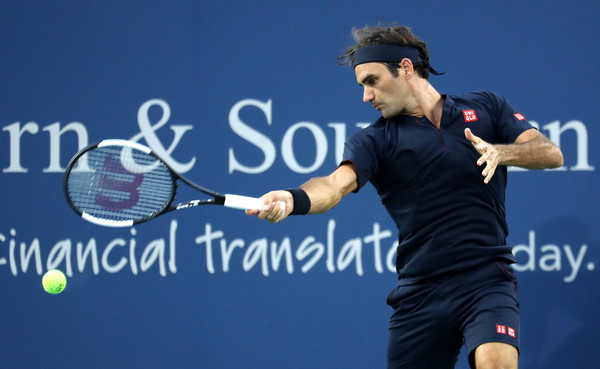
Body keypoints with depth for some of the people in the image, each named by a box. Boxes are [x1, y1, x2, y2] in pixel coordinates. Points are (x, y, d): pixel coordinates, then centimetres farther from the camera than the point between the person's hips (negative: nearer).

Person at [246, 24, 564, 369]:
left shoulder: (486, 107, 9)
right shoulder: (374, 140, 5)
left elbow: (551, 153, 1)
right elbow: (336, 184, -15)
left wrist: (501, 152, -19)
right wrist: (292, 200, -37)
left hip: (487, 280, -2)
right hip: (420, 294, 2)